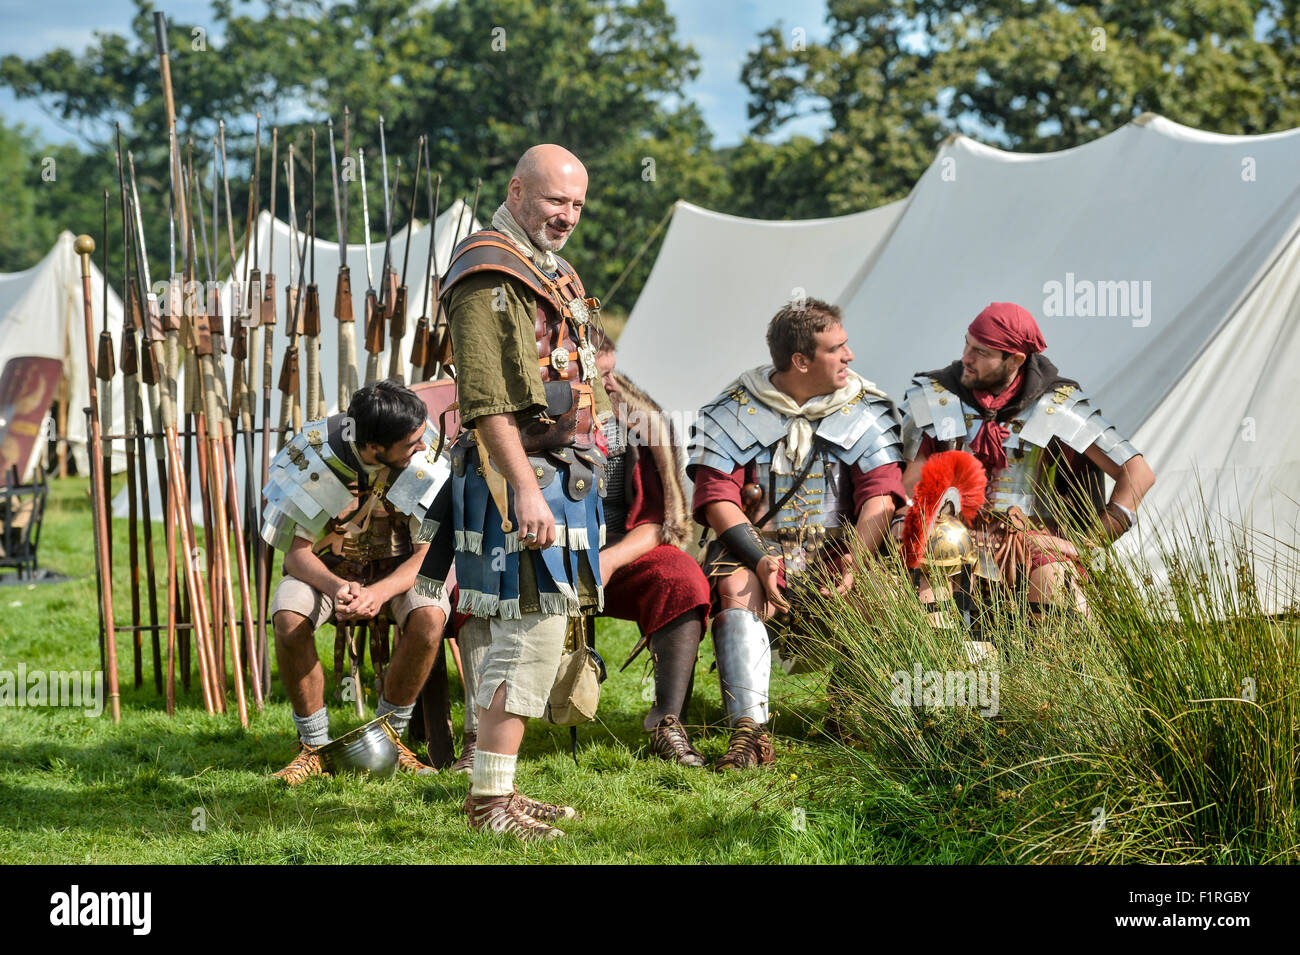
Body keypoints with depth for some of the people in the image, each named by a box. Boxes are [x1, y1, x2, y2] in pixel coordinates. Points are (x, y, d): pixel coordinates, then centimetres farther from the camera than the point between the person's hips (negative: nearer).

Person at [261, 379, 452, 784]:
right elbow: (295, 551, -17)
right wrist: (336, 587, -39)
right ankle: (314, 746, -12)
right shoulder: (312, 455, -26)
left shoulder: (427, 454, -23)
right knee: (289, 620, -32)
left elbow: (429, 553, -18)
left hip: (398, 565, 0)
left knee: (430, 617, -32)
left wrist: (380, 592, -38)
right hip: (324, 565, 0)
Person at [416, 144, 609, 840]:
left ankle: (495, 789, 16)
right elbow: (488, 399, -21)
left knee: (506, 638, 11)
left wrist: (580, 479, 24)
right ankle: (490, 800, -10)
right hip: (521, 475, -10)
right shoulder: (489, 275, -13)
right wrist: (526, 491, -25)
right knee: (532, 632, -12)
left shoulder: (552, 274, 20)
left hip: (564, 470, 10)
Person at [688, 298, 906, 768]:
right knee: (736, 587, -34)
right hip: (754, 543, -1)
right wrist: (760, 561, -22)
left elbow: (880, 494, -3)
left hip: (833, 546, 1)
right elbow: (716, 498, -5)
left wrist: (854, 560, -22)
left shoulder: (865, 409, 6)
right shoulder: (734, 412, 2)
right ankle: (750, 733, -43)